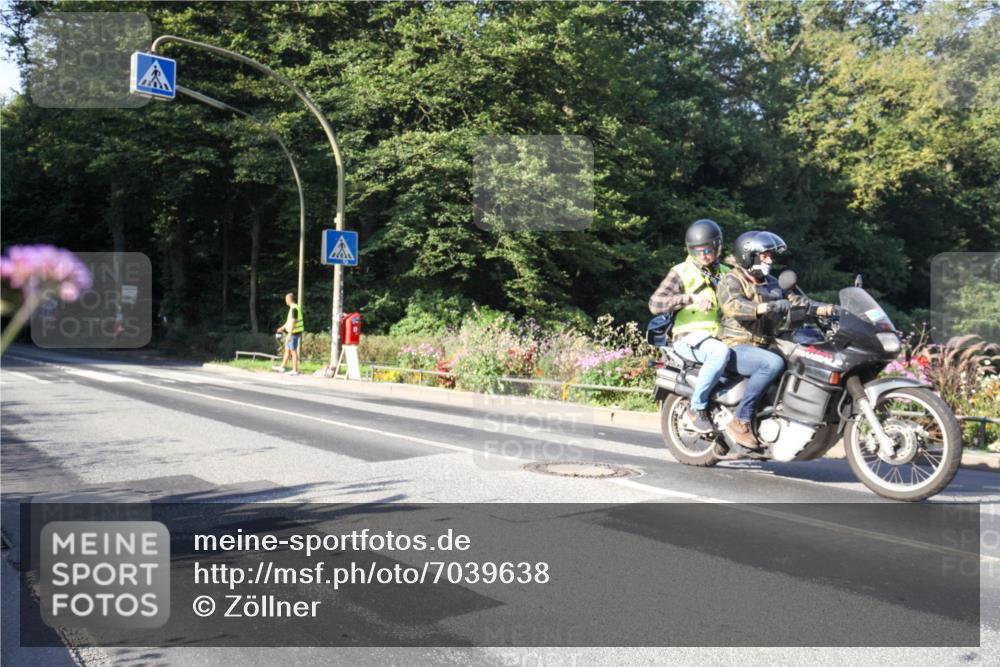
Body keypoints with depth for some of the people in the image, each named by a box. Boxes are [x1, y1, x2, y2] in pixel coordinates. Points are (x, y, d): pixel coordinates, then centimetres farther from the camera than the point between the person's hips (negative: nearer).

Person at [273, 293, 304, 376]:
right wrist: (282, 327, 35)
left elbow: (293, 322, -23)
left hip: (294, 333, -10)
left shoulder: (294, 309, -18)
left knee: (293, 351, -5)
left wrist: (290, 334, -24)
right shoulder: (293, 308, 14)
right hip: (292, 332, 10)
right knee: (287, 350, 17)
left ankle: (295, 370, -2)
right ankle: (282, 367, 26)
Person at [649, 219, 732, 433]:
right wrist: (691, 298, -23)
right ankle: (697, 407, -21)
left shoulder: (726, 273, 20)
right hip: (690, 338, -6)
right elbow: (655, 304, -12)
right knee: (720, 353, -36)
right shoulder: (681, 273, 2)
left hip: (720, 337, 6)